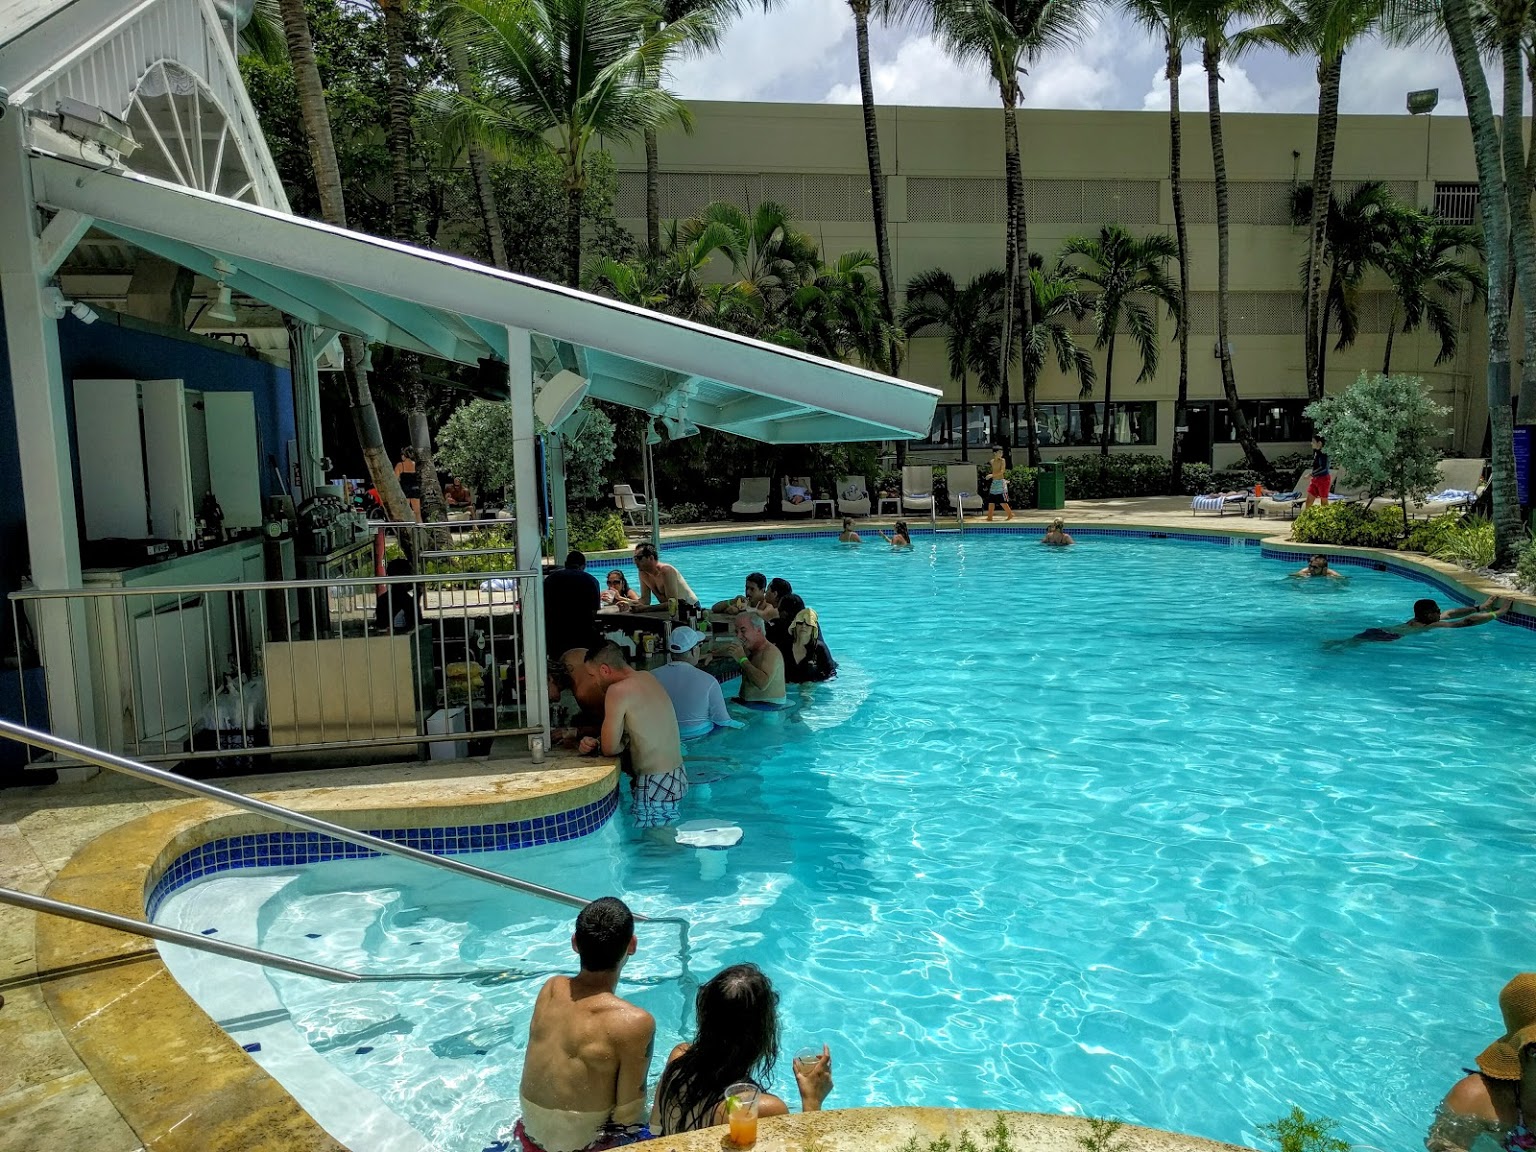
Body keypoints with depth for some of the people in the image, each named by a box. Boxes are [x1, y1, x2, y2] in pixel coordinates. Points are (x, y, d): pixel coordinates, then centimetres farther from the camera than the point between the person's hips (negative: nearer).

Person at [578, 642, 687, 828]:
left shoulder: (618, 690, -16)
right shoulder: (647, 678, 10)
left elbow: (609, 748, -12)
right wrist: (594, 744, 4)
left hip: (657, 787, -9)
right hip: (677, 778, 9)